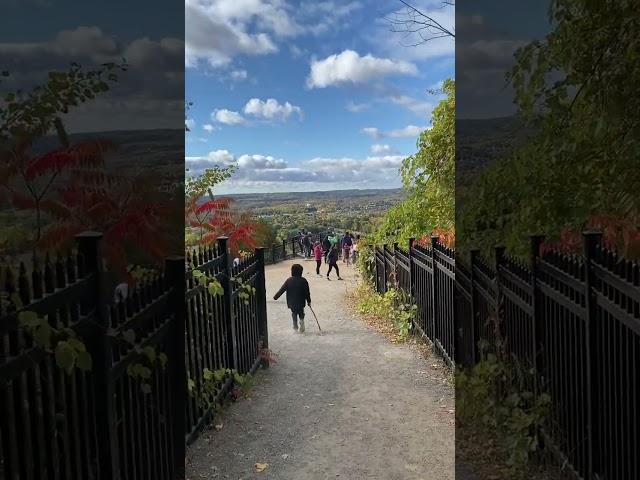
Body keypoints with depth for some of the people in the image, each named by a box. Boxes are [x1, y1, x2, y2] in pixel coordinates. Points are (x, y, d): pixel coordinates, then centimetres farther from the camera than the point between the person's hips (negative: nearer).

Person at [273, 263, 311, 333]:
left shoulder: (289, 280, -9)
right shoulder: (303, 280, -9)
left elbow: (282, 290, -5)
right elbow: (307, 292, -4)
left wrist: (275, 297, 6)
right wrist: (309, 301, 7)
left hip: (292, 303, 0)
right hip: (301, 302, 0)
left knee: (294, 314, 17)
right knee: (301, 314, 19)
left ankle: (295, 327, 20)